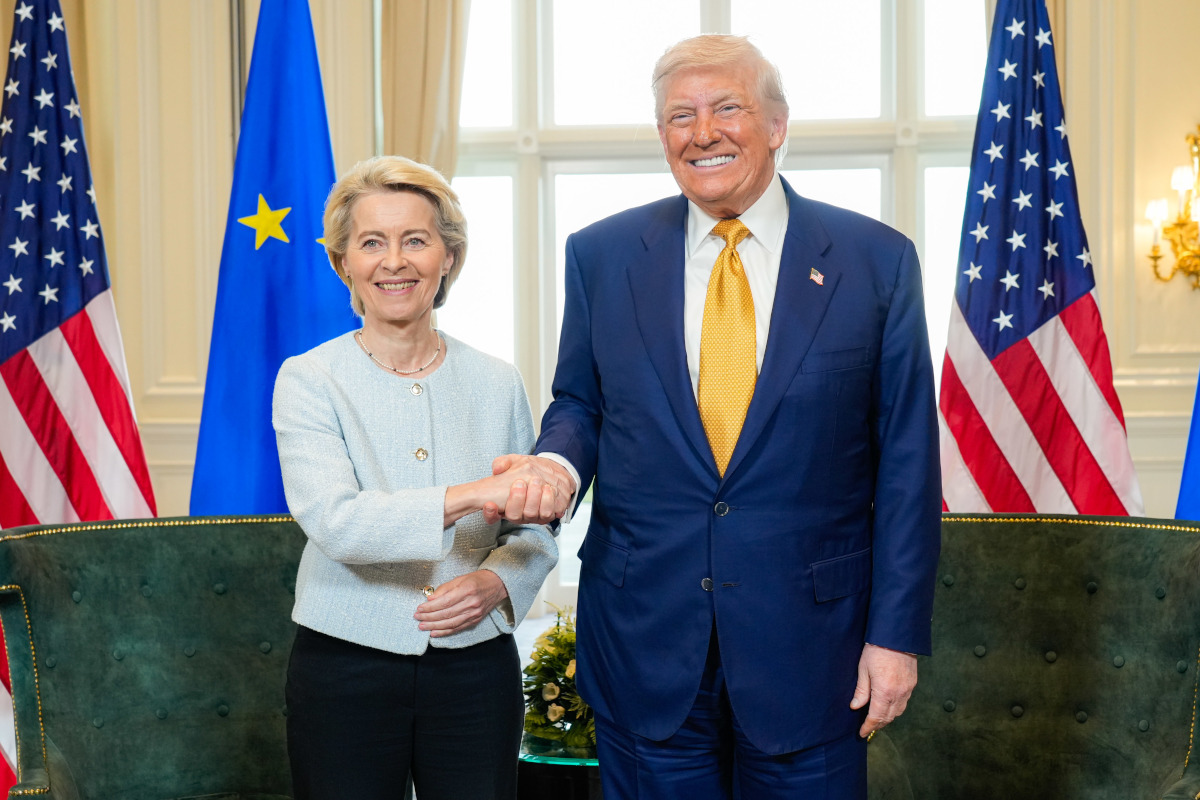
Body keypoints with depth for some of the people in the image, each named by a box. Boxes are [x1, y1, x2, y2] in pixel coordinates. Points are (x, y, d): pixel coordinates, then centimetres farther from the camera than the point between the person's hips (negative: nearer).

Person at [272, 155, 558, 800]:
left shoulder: (497, 383, 4)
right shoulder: (308, 380, -5)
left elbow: (534, 528, 9)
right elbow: (332, 521, -20)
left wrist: (496, 583, -12)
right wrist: (471, 495, -30)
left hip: (477, 669, 2)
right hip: (345, 669, -2)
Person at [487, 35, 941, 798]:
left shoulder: (875, 259, -2)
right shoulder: (601, 254, 3)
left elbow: (906, 459, -2)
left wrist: (897, 631, -4)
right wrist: (557, 464, -12)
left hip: (808, 632, -1)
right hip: (644, 634, 2)